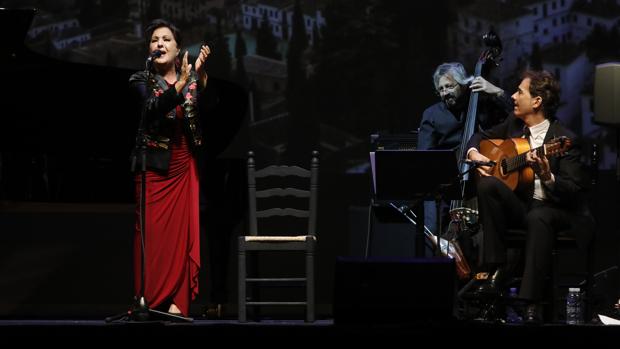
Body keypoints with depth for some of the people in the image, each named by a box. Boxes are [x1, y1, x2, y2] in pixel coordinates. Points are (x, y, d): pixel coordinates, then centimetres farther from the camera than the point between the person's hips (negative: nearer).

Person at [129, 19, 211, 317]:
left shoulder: (192, 78, 3)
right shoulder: (142, 80, -2)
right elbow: (153, 109, -22)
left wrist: (201, 75, -28)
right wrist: (180, 85, -37)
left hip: (185, 167, 2)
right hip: (155, 167, -2)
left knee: (182, 233, 2)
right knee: (152, 235, -5)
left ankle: (175, 300, 6)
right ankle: (149, 301, 1)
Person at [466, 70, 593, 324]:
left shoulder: (564, 139, -14)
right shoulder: (514, 124, 4)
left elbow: (574, 191, -17)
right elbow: (481, 137, 21)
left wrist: (546, 177, -36)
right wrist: (474, 153, -2)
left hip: (554, 209, -5)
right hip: (518, 205, 5)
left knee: (538, 218, -40)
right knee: (487, 184, -24)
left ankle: (532, 302, -37)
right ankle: (497, 268, -19)